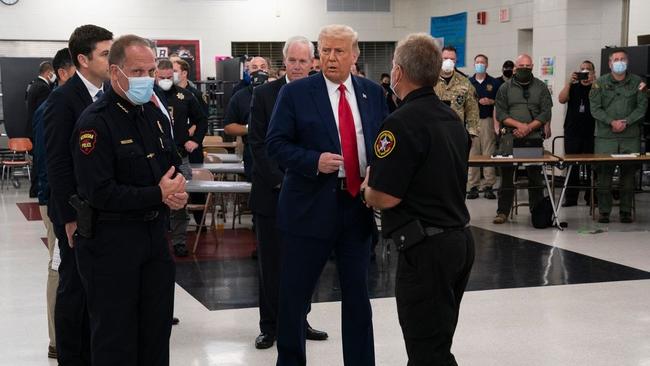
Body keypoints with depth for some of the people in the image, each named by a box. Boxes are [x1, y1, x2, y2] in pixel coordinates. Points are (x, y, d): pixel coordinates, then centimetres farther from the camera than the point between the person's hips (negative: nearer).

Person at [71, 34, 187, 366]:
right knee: (115, 338, 4)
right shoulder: (95, 123, -15)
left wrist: (177, 192, -3)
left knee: (158, 328, 14)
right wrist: (159, 195, -17)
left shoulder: (155, 115, 9)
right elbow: (99, 192, -22)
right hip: (110, 240, -7)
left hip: (155, 235, 7)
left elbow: (173, 164, 21)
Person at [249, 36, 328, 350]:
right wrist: (281, 181, -12)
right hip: (272, 192, -1)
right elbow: (257, 143, -4)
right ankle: (269, 326, 16)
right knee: (271, 263, 5)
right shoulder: (264, 94, -1)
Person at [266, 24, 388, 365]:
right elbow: (276, 144, -6)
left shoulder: (373, 93, 7)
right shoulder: (296, 93, -4)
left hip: (360, 204, 3)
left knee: (357, 293, 13)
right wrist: (314, 161, -21)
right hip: (311, 206, -3)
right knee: (294, 294, 6)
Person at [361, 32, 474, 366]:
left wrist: (365, 189, 2)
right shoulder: (453, 120, 12)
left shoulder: (402, 123, -17)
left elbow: (385, 197, -20)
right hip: (459, 240, 9)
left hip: (426, 249, -9)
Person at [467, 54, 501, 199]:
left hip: (488, 120, -1)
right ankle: (473, 186, 4)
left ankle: (488, 186, 0)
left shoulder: (494, 83, 8)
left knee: (489, 153, -3)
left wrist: (491, 102, -10)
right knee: (472, 153, -1)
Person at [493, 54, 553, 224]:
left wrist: (528, 128, -11)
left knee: (535, 176, 4)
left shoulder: (541, 87, 9)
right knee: (506, 176, 1)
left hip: (534, 139, 0)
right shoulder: (505, 88, 7)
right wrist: (519, 125, -13)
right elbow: (500, 114, 0)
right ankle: (503, 212, 6)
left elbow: (546, 114, 1)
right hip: (510, 139, 0)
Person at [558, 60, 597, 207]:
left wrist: (593, 82, -17)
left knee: (591, 166, -1)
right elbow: (561, 99, -3)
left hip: (590, 133, -2)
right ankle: (571, 197, 7)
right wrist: (570, 82, -12)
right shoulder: (573, 87, 13)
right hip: (572, 131, 2)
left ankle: (591, 196, 6)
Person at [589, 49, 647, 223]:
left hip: (631, 136, 1)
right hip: (605, 137, -1)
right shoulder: (600, 83, 5)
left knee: (629, 174, 2)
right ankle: (604, 211, 6)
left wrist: (626, 122, -11)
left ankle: (626, 211, 10)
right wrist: (611, 122, -13)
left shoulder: (637, 82, 7)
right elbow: (595, 108, 0)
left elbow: (641, 107, 3)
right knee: (604, 174, -1)